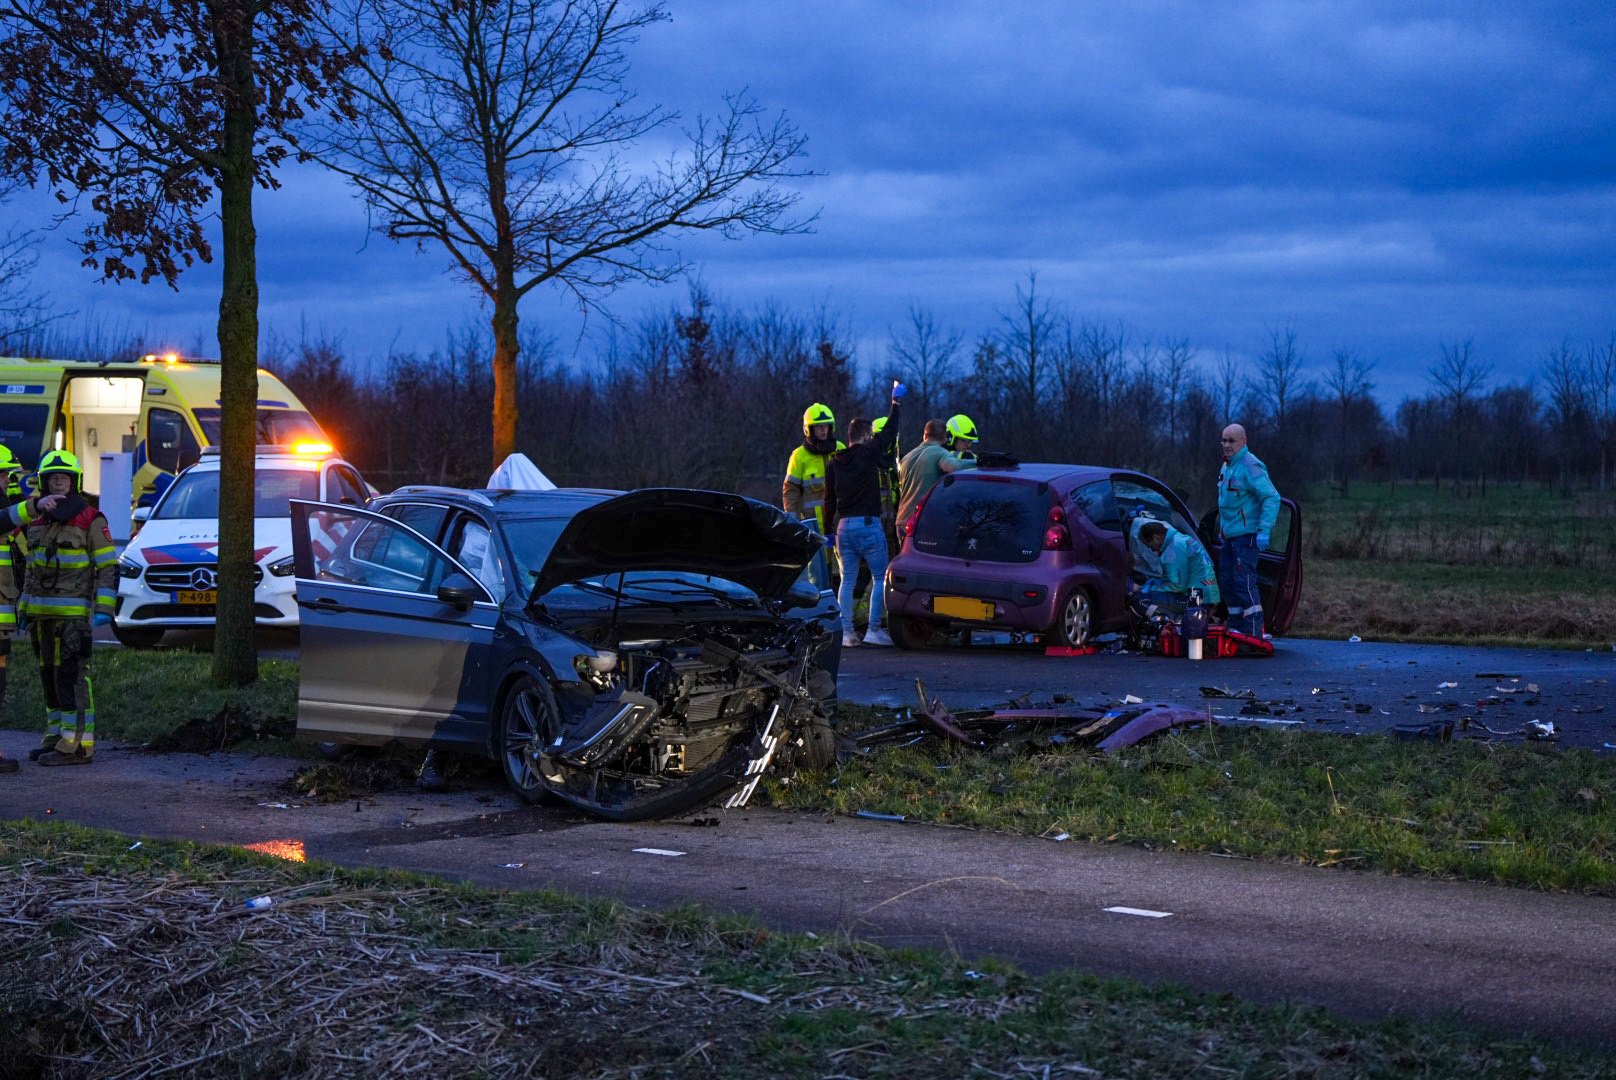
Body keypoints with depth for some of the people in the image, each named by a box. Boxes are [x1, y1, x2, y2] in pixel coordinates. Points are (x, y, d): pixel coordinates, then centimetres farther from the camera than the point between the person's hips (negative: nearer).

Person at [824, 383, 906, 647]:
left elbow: (829, 500, 13)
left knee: (847, 581, 9)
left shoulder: (835, 462, 10)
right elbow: (889, 432, 6)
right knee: (880, 577, 3)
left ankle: (846, 631, 4)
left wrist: (829, 531, 20)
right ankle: (874, 630, -4)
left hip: (843, 526, 6)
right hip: (868, 524, -5)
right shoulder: (868, 453, -6)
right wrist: (896, 402, 18)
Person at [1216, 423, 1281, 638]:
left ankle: (1254, 631, -12)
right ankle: (1236, 626, 22)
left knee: (1244, 580, -13)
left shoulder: (1250, 467, -15)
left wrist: (1264, 531, -25)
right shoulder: (1227, 465, 16)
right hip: (1229, 535, 10)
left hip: (1246, 534, -10)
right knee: (1227, 579, 13)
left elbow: (1272, 498, -20)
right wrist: (1223, 529, 25)